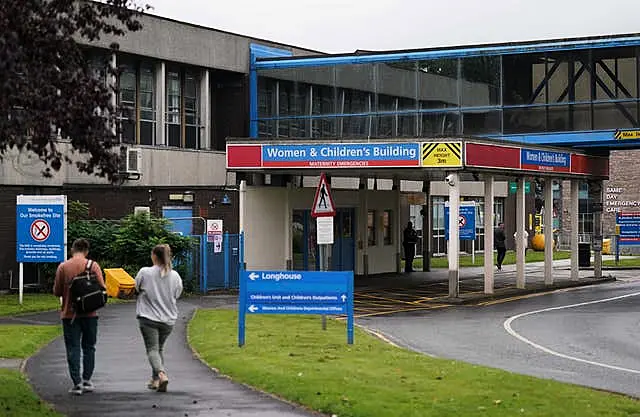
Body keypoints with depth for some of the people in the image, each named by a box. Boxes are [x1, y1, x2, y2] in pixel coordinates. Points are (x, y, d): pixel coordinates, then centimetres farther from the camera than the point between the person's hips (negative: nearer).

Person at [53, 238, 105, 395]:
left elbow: (57, 292, -2)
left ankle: (77, 383, -3)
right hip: (89, 313, 0)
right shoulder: (93, 266, -5)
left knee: (73, 348, 3)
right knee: (88, 347, 13)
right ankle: (86, 380, 13)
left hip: (69, 313, 0)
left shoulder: (63, 267, -4)